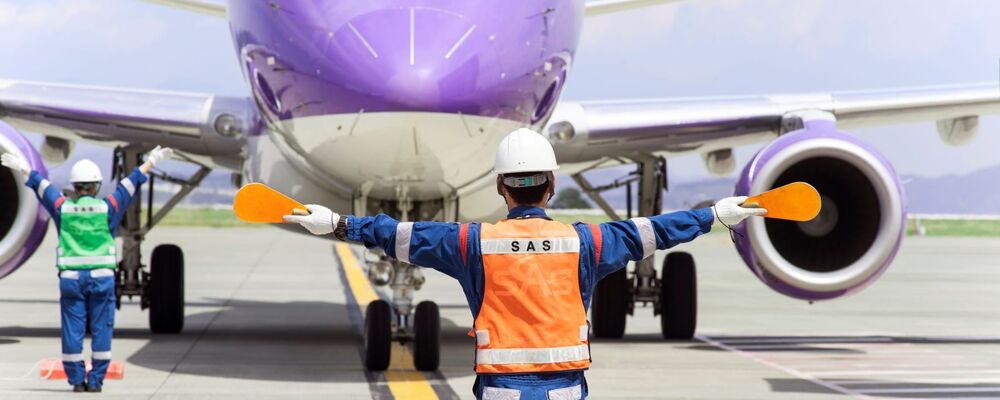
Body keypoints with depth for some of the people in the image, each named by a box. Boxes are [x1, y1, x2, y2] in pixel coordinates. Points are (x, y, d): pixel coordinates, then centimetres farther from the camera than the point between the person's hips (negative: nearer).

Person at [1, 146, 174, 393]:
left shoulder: (62, 208, 2)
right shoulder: (107, 208, -2)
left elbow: (40, 185, 17)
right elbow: (132, 183, 8)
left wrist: (23, 168, 32)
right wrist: (151, 162, 18)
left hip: (71, 278, 1)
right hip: (102, 277, -1)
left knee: (73, 331, 5)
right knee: (101, 330, 3)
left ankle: (77, 380, 5)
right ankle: (95, 380, 1)